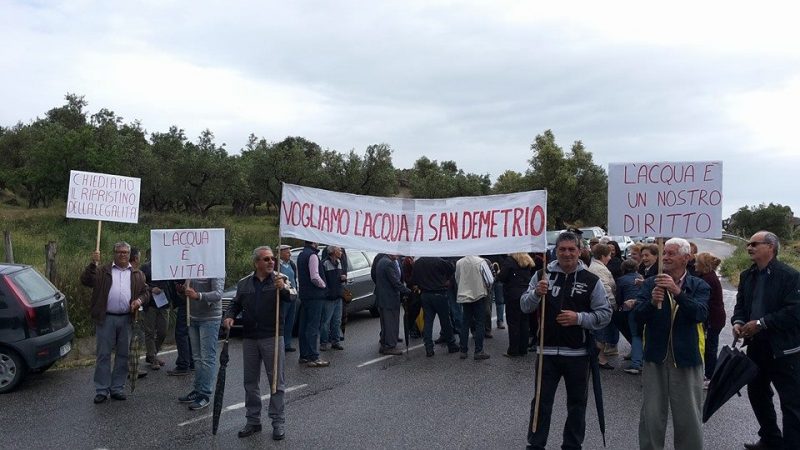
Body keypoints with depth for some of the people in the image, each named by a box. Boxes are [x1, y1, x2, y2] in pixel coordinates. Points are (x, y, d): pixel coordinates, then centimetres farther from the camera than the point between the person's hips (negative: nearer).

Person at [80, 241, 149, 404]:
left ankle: (117, 389, 19)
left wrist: (140, 300, -7)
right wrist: (93, 263, -16)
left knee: (123, 355, 8)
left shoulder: (137, 274, 13)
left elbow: (145, 293, 14)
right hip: (106, 318, -2)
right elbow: (85, 280, -6)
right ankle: (101, 390, 9)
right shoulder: (102, 271, 7)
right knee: (103, 355, 2)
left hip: (127, 319, 2)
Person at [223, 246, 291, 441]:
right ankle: (253, 421, 25)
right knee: (250, 382, 13)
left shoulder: (280, 280, -3)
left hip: (272, 337, -4)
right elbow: (236, 304, 18)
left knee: (277, 381, 1)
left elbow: (292, 298, -19)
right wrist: (229, 316, -2)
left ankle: (278, 422, 11)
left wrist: (283, 289, -39)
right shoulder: (244, 283, 9)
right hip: (249, 338, 4)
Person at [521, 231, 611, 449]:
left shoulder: (591, 280, -3)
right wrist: (536, 293, -19)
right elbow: (525, 307, 1)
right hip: (547, 350, 0)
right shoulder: (542, 275, 1)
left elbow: (605, 314, -3)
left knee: (577, 402, 13)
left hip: (578, 352, 0)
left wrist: (579, 318, -18)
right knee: (541, 400, 8)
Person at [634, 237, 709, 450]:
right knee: (652, 416, 9)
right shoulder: (650, 284, 2)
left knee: (689, 416, 9)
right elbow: (638, 316, -8)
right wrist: (652, 302, -28)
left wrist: (677, 292, -30)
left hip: (687, 358, -1)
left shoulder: (699, 286, 0)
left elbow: (700, 314, -18)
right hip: (655, 358, 1)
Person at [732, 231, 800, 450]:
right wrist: (738, 322, -6)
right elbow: (741, 304, 15)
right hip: (756, 347, 8)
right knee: (757, 394, 19)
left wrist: (761, 323, -21)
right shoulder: (747, 276, 9)